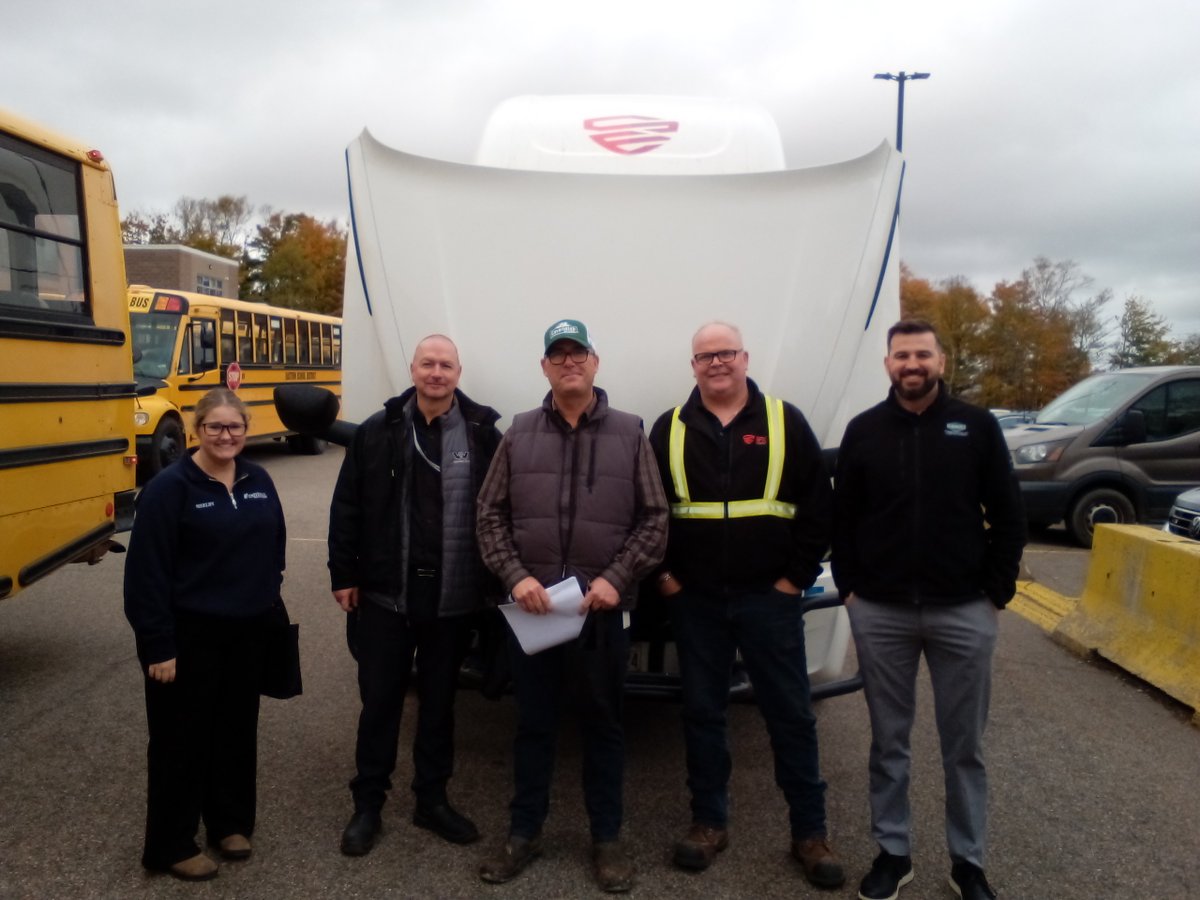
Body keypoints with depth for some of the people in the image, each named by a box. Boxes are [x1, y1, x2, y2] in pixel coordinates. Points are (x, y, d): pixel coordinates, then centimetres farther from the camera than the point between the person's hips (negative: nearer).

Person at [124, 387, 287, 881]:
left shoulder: (259, 481, 4)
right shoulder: (170, 486, -13)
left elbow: (274, 550, 13)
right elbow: (147, 572, -15)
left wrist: (268, 603, 10)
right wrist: (158, 645, -16)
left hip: (248, 632, 6)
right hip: (189, 636, -5)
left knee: (237, 728, 16)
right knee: (183, 737, 6)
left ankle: (230, 823, 34)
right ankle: (170, 845, 22)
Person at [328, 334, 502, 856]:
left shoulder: (483, 435, -3)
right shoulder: (377, 433, -1)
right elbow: (346, 508, 2)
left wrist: (496, 578, -2)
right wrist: (343, 575, 0)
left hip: (453, 599, 1)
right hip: (384, 595, 0)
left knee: (439, 701, 15)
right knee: (379, 701, 10)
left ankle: (432, 801, 31)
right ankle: (368, 805, 26)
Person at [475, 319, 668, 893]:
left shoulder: (629, 433, 2)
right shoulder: (520, 433, 5)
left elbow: (654, 519, 0)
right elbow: (491, 513, 4)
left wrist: (616, 578, -11)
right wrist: (515, 575, -9)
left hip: (603, 607, -1)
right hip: (530, 605, 1)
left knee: (603, 724, 11)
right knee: (533, 723, 13)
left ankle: (606, 838, 28)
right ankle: (524, 833, 30)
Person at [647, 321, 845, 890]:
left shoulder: (785, 422, 1)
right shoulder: (670, 430, 5)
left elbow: (818, 506, 0)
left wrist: (797, 576, -5)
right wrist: (662, 573, -1)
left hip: (769, 597, -1)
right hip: (695, 600, 2)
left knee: (791, 714, 6)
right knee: (702, 712, 11)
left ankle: (810, 832, 20)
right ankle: (710, 822, 26)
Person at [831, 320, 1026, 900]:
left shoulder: (977, 427, 1)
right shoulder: (863, 431, 3)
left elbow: (1008, 517, 2)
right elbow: (841, 518, 6)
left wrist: (997, 590, -2)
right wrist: (850, 587, 0)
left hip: (964, 612, -1)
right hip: (879, 613, 1)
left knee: (964, 745, 10)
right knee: (888, 741, 11)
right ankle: (893, 852, 27)